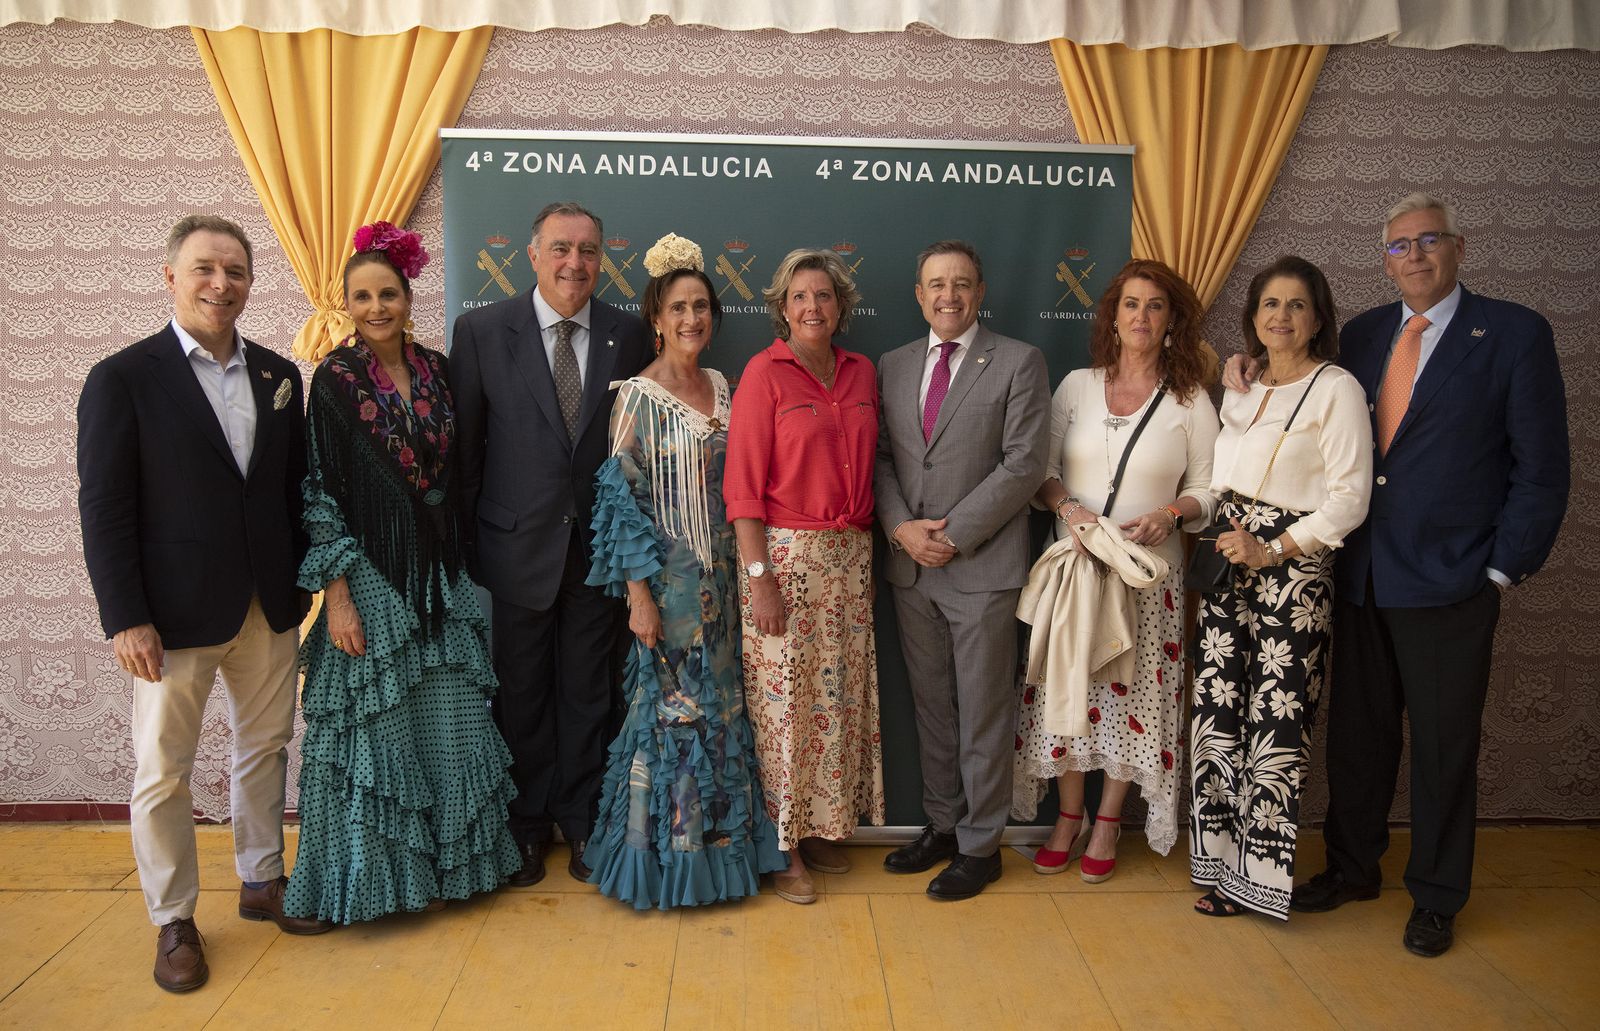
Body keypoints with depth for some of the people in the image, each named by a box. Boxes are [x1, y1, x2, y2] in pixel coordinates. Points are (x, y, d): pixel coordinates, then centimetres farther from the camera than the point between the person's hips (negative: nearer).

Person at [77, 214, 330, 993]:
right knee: (162, 772, 6)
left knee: (264, 749, 16)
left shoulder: (277, 374, 6)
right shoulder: (122, 378, -7)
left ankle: (262, 883, 34)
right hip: (175, 613, -4)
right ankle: (173, 921, 24)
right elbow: (104, 509, -9)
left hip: (270, 607, 5)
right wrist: (125, 620, -13)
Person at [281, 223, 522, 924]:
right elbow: (319, 491, -8)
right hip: (371, 574, -4)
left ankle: (439, 864, 28)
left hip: (439, 575, 4)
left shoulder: (436, 369, 6)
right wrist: (336, 594, -14)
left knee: (448, 725, 10)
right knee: (376, 727, 5)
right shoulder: (336, 378, -6)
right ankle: (375, 877, 22)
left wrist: (461, 569, 8)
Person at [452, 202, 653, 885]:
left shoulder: (627, 335, 1)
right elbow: (464, 446, -2)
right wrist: (463, 546, -2)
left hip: (598, 546, 1)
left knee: (589, 693, 13)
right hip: (516, 546, -1)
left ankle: (581, 820, 30)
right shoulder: (481, 330, -4)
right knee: (521, 694, 12)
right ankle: (527, 827, 30)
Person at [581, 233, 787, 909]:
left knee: (720, 704, 12)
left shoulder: (721, 388, 9)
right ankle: (664, 851, 17)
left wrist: (742, 572, 10)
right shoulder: (639, 396, -9)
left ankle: (719, 839, 26)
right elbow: (622, 500, -11)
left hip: (722, 574, 6)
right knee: (669, 707, 2)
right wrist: (638, 593, -15)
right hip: (668, 577, -6)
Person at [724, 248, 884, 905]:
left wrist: (869, 547, 6)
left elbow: (868, 469, 14)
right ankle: (781, 844, 14)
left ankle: (821, 826, 27)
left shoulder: (861, 373, 10)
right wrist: (758, 577, -15)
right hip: (785, 554, -5)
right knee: (783, 701, 1)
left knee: (839, 696, 11)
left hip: (851, 556, 5)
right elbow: (743, 486, -10)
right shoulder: (764, 374, -6)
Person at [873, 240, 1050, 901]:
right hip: (910, 567, 5)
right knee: (931, 706, 15)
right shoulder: (893, 367, 11)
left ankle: (980, 845, 18)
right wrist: (902, 527, -8)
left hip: (983, 566, -4)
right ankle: (941, 827, 29)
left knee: (983, 713, 4)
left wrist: (953, 533, -14)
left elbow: (1024, 463, -10)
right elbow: (880, 457, 9)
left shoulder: (1018, 363, -3)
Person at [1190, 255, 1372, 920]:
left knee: (1275, 722, -3)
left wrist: (1273, 550, -14)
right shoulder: (1240, 388, 15)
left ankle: (1258, 873, 11)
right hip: (1227, 569, 6)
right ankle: (1221, 858, 17)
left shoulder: (1335, 390, -4)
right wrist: (1216, 538, 6)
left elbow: (1349, 498, -9)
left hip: (1292, 572, -5)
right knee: (1217, 712, 4)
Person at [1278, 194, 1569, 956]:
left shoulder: (1515, 334, -4)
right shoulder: (1361, 334, 9)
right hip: (1360, 577, 4)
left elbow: (1542, 467, -5)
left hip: (1449, 582, -4)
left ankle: (1436, 898, 26)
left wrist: (1503, 571, -8)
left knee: (1443, 748, 8)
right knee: (1356, 734, 14)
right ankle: (1353, 867, 33)